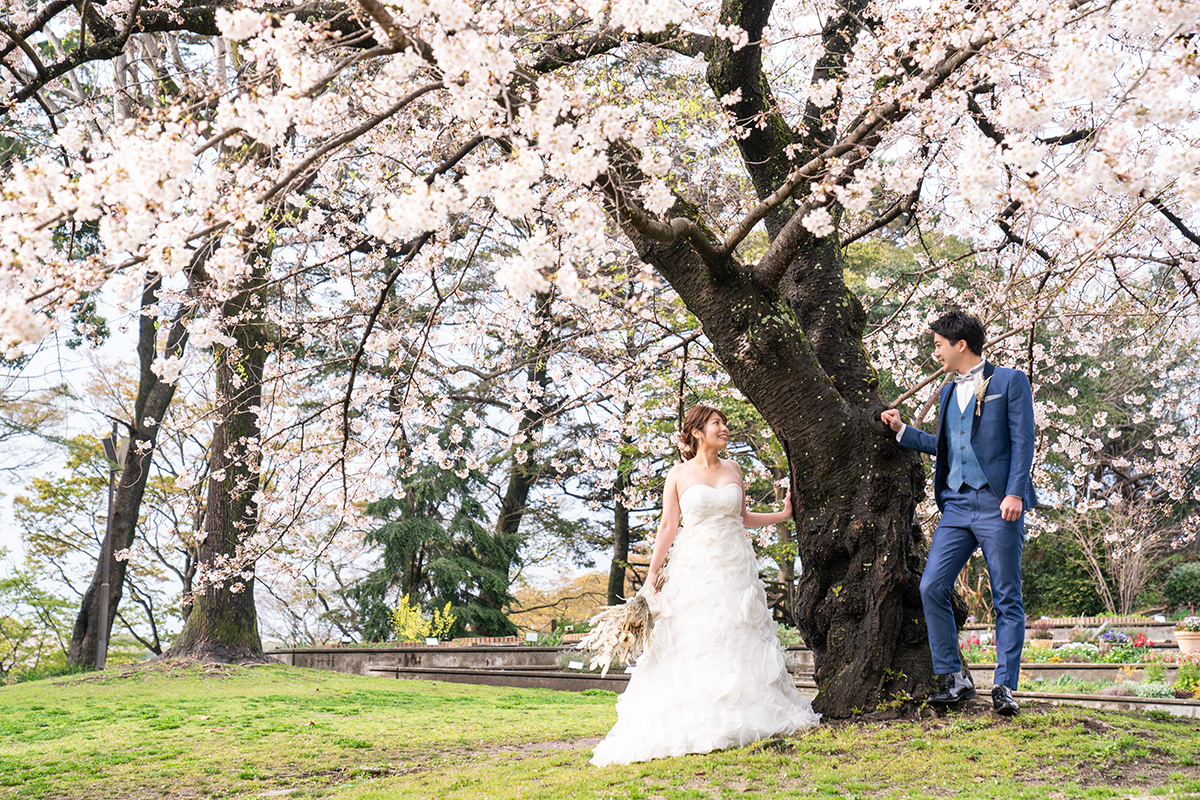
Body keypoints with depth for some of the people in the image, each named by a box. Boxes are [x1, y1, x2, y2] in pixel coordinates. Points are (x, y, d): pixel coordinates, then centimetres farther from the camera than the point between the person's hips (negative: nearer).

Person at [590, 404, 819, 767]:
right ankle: (697, 726, -2)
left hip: (735, 569, 4)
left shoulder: (733, 469, 11)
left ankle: (745, 718, 7)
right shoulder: (679, 474, 0)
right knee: (693, 645, -6)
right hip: (696, 569, -4)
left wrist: (783, 515, 15)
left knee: (739, 640, 2)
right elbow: (668, 526, 0)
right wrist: (651, 575, -5)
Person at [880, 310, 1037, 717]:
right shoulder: (948, 392, 20)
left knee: (1007, 599, -1)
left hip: (997, 504, -6)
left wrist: (1014, 493, -15)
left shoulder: (1010, 382, 2)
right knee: (931, 587, -4)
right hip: (956, 504, 6)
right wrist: (902, 431, 18)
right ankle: (954, 677, 6)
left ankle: (1005, 687, 3)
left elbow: (1023, 441, -5)